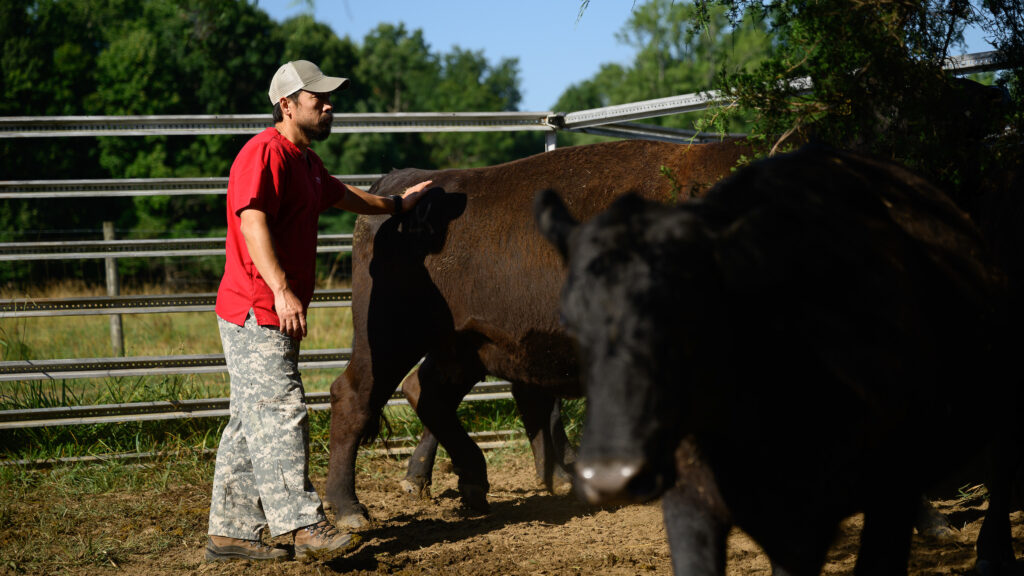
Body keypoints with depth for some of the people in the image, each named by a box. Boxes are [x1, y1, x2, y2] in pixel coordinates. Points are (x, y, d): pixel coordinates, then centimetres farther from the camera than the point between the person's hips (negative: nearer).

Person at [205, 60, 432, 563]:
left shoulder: (303, 161, 20)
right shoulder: (265, 152, -13)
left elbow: (344, 196, 40)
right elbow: (253, 222, -24)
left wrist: (395, 204, 54)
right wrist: (282, 291, -33)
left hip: (276, 315, 10)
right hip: (255, 313, -10)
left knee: (253, 422, 11)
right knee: (280, 416, -12)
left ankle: (231, 532, 15)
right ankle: (306, 528, -14)